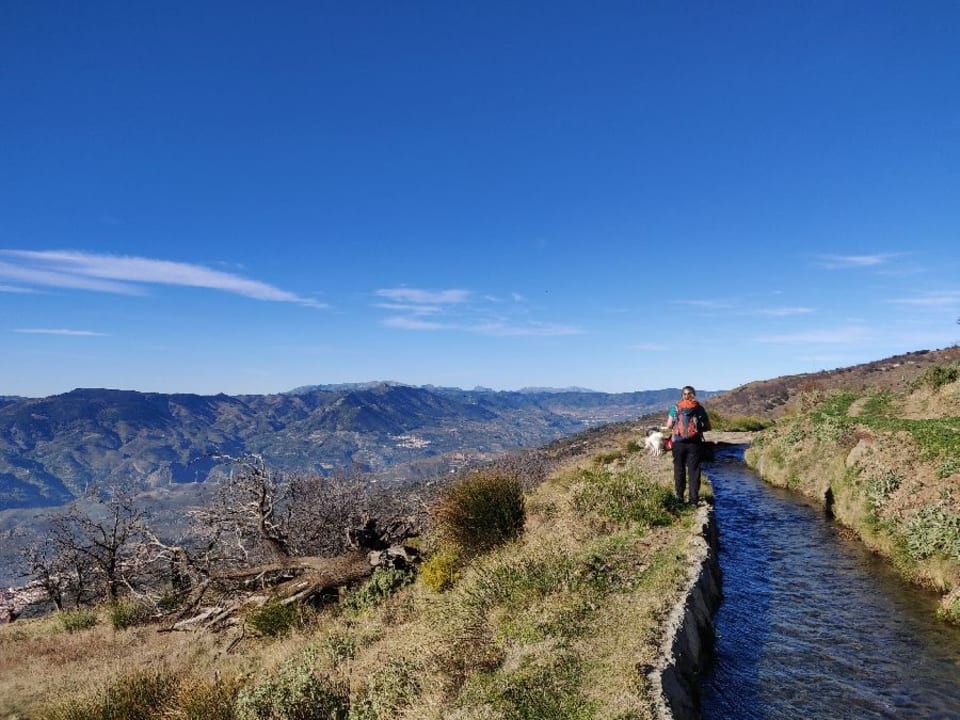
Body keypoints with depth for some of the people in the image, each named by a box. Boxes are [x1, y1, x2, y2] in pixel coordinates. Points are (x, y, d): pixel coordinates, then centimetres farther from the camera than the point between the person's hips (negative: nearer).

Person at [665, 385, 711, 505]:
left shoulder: (675, 408, 0)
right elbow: (707, 427, 4)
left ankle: (679, 497, 15)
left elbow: (668, 426, -2)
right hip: (694, 443, 0)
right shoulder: (699, 408, 2)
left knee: (679, 470, 11)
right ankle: (694, 498, 4)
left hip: (678, 442, 0)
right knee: (694, 470, 5)